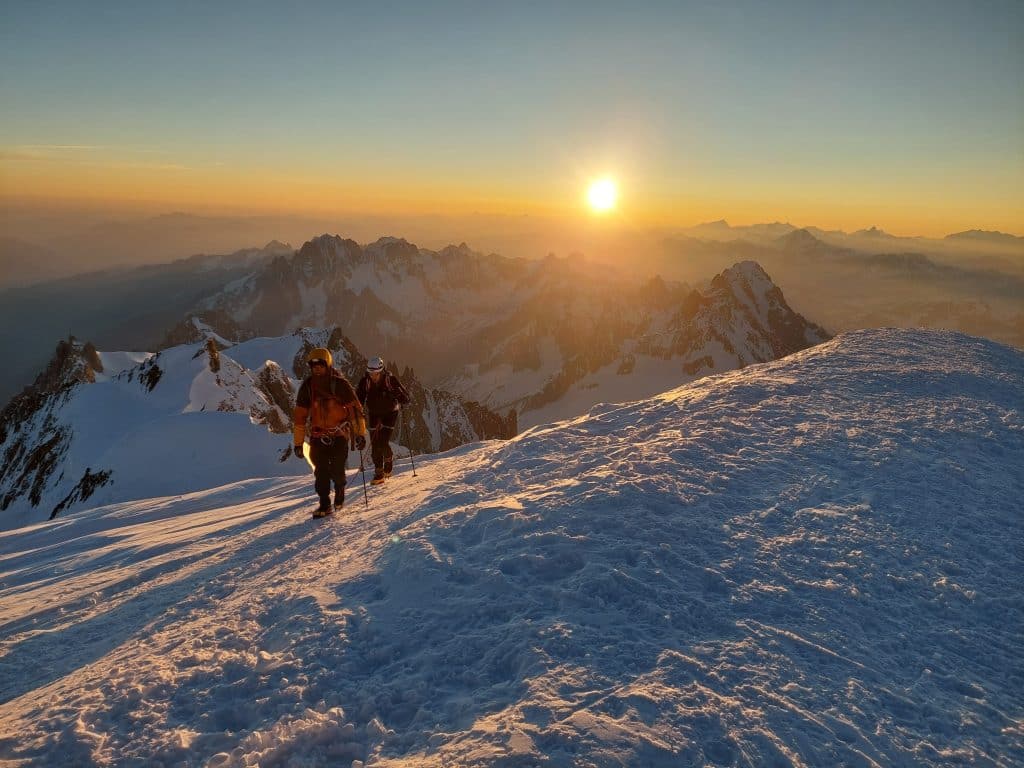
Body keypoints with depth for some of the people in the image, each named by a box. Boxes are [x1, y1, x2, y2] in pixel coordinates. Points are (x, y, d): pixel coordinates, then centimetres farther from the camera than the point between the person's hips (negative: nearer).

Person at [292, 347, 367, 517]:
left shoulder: (340, 384, -10)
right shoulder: (307, 386, 0)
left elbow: (355, 409, -7)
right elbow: (299, 416, 5)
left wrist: (360, 434, -10)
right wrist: (298, 442, 5)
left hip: (339, 434, -2)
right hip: (318, 435, 3)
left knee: (337, 469, -6)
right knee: (321, 471, -4)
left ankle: (339, 490, 24)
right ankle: (325, 504, 8)